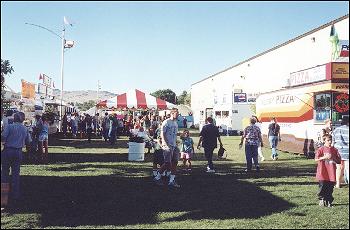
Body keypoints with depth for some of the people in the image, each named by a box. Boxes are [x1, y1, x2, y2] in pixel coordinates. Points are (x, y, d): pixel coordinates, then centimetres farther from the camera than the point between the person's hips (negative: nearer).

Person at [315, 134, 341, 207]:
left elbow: (339, 161, 10)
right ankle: (322, 199, 16)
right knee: (322, 187, 0)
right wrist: (324, 157, -18)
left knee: (330, 188, 4)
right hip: (323, 173, -2)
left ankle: (329, 201, 14)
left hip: (331, 173, 2)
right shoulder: (321, 149, 0)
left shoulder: (334, 150, 8)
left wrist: (334, 158, -9)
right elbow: (316, 159, -8)